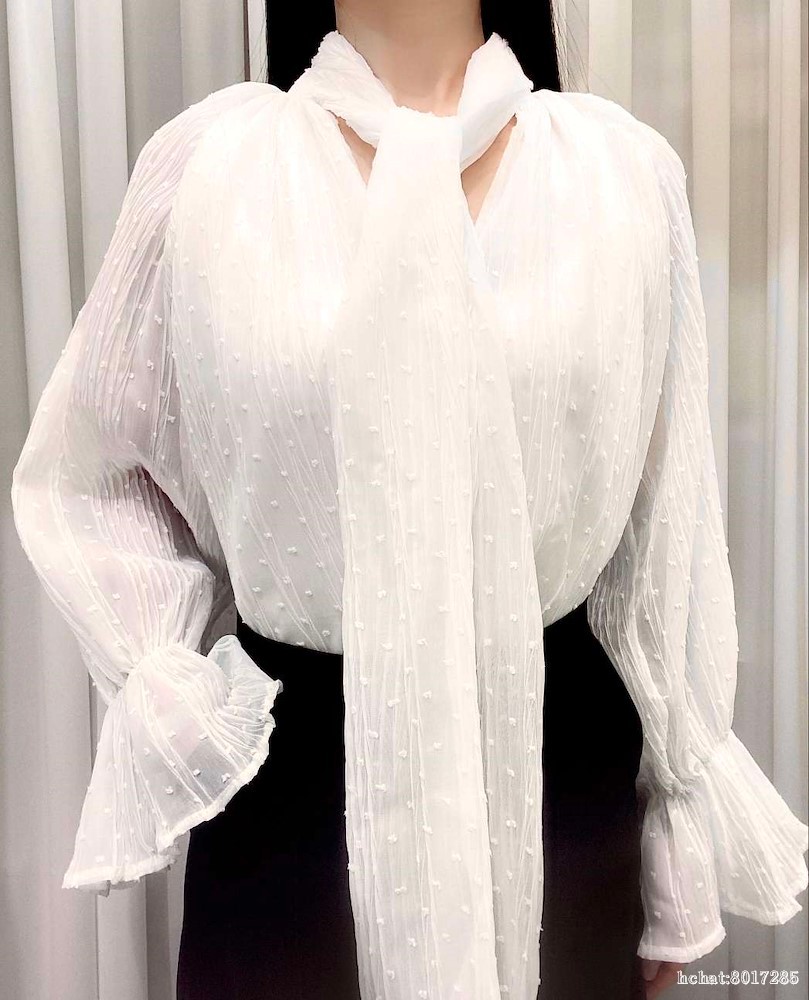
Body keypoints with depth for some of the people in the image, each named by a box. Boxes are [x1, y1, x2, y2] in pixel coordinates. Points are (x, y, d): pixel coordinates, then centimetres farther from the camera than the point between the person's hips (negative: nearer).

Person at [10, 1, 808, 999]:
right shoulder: (211, 157, -4)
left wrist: (683, 845, 7)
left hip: (559, 756, 2)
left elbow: (665, 524, 2)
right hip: (288, 760, 0)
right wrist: (184, 715, -6)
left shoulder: (624, 166, -2)